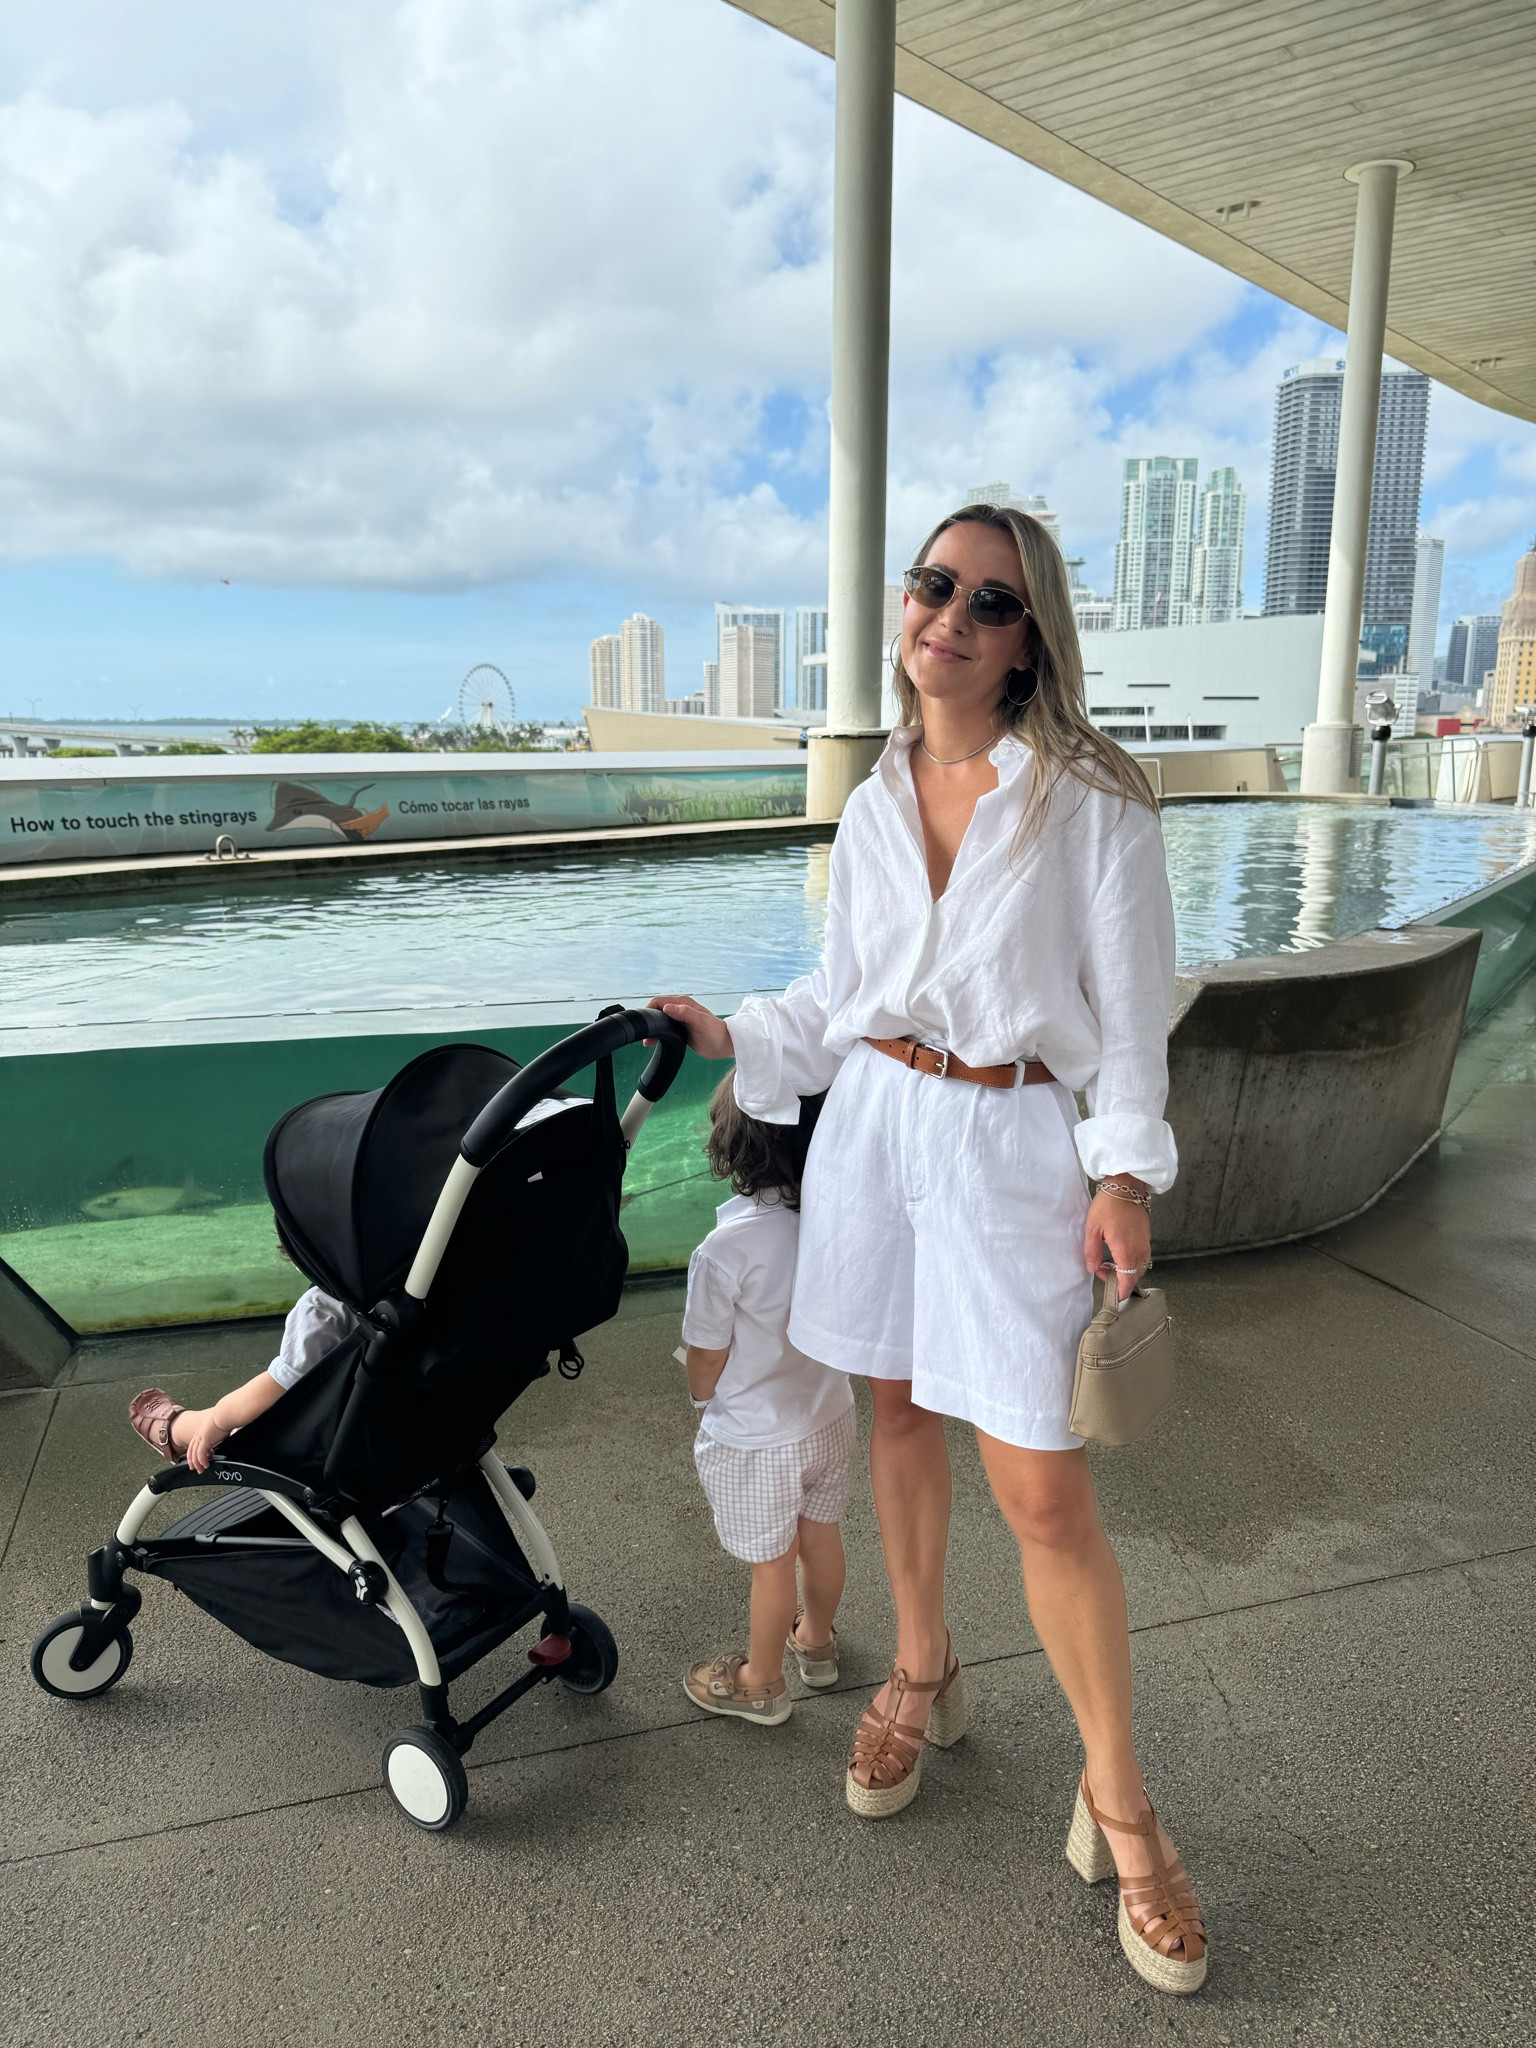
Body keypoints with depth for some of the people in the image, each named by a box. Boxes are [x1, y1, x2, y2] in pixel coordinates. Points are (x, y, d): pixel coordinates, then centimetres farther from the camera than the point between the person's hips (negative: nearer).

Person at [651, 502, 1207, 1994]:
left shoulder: (1089, 801, -6)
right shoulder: (872, 807, 8)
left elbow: (1127, 1002, -5)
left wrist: (1124, 1172, -10)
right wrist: (733, 1037, 3)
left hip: (1010, 1144, -4)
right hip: (871, 1124, 5)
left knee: (1042, 1489, -3)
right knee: (899, 1414, 16)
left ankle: (1116, 1799, 19)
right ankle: (921, 1675, 40)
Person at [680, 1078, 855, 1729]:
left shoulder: (725, 1249, -29)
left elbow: (706, 1356, -16)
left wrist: (703, 1399, 7)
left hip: (753, 1440, -5)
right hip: (830, 1416, 5)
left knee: (771, 1564, 14)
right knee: (820, 1536, 26)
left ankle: (760, 1682, 37)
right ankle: (816, 1639, 51)